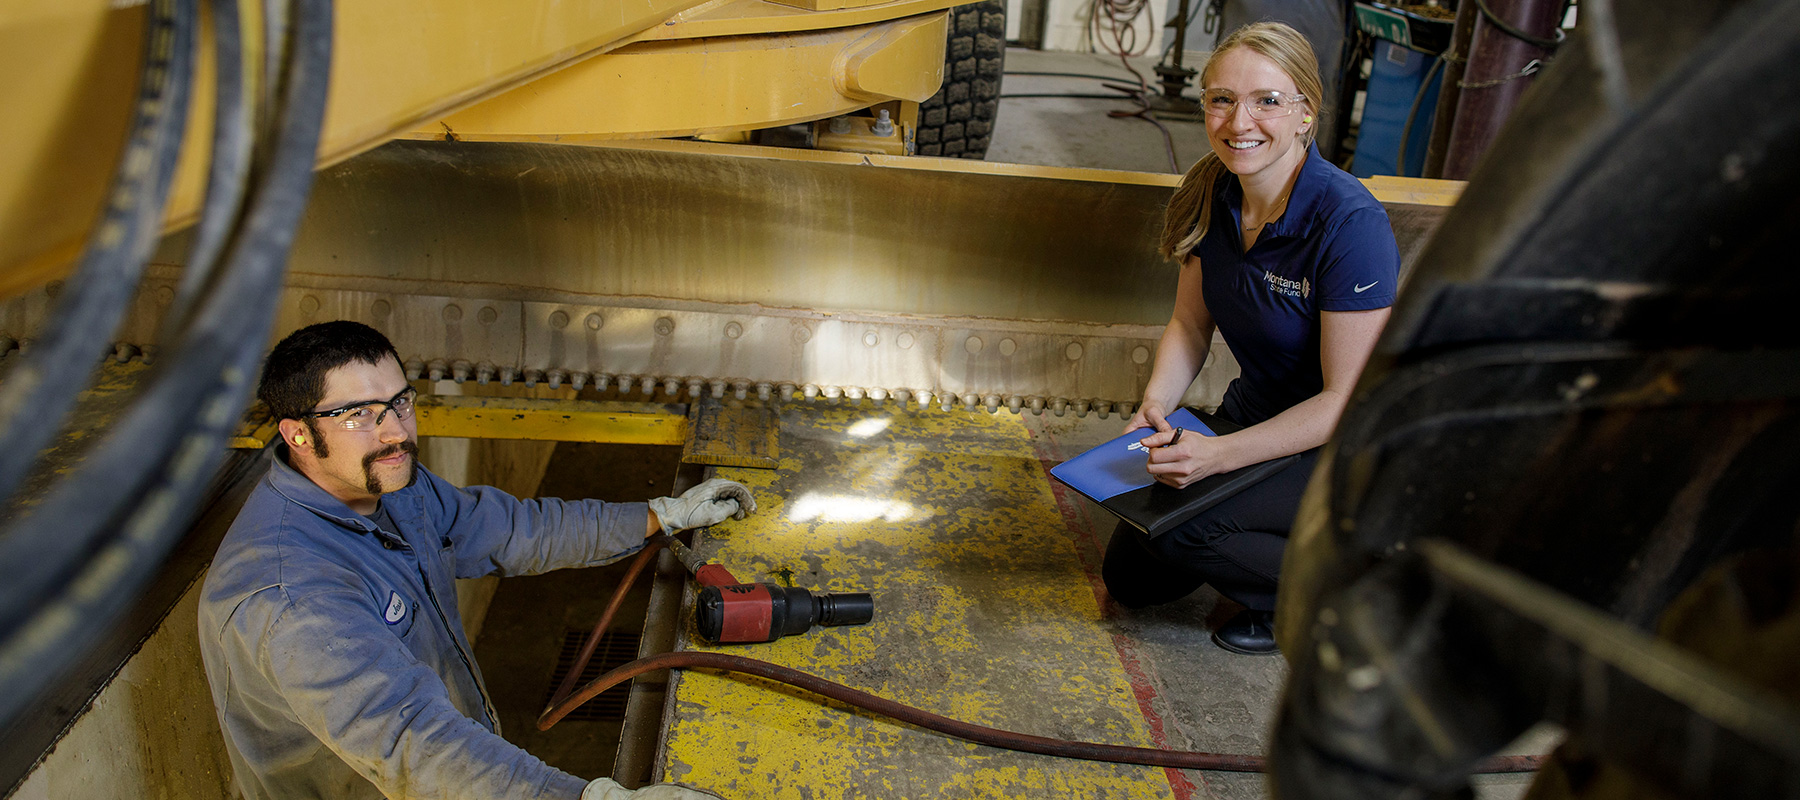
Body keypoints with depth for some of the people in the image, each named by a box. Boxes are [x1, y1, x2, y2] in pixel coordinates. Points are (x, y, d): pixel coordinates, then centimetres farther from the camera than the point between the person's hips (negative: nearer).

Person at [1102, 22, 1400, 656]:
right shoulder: (1212, 197, -7)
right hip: (1254, 414, 7)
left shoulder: (1351, 224, -27)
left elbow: (1349, 399, -25)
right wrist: (1157, 404, -16)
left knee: (1172, 527, -26)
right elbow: (1190, 325, 3)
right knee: (1130, 579, 6)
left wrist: (1221, 454, -33)